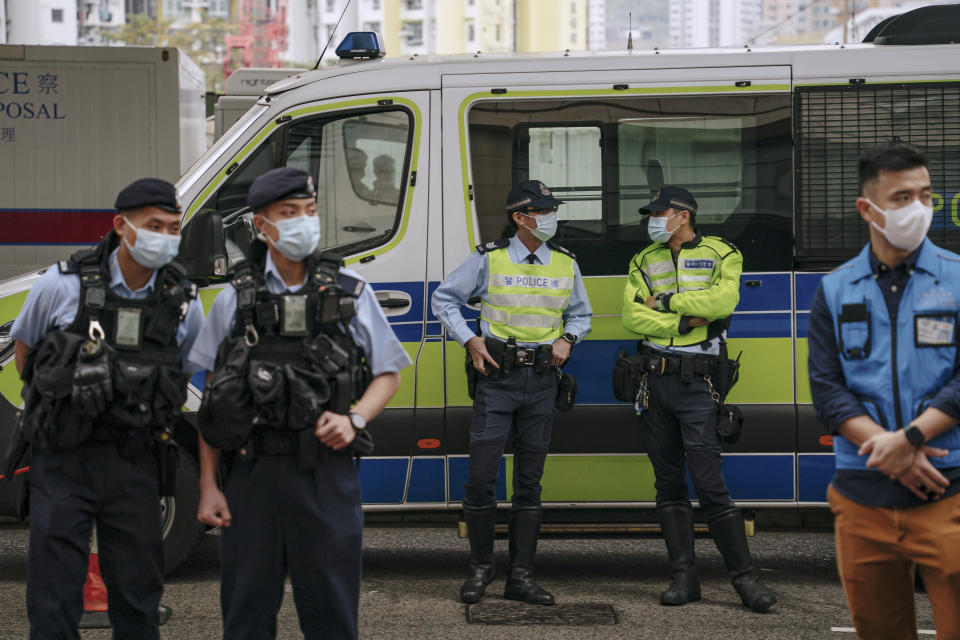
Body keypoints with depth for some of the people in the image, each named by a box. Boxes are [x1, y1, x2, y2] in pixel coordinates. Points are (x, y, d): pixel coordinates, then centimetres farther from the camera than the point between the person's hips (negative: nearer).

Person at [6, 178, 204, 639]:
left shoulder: (184, 304, 0)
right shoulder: (62, 284, -7)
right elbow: (23, 347, 11)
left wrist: (153, 417, 8)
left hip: (136, 462, 2)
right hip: (64, 457, -2)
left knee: (138, 593, 8)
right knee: (54, 594, -1)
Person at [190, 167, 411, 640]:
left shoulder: (350, 293, 6)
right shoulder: (234, 300, 6)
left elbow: (389, 374, 10)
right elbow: (212, 402, 8)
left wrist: (354, 418, -10)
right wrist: (208, 487, 3)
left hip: (327, 473, 0)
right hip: (253, 472, 0)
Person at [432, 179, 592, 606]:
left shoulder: (565, 264, 8)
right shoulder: (489, 259, -2)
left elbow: (580, 314, 22)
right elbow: (444, 299, 7)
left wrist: (567, 338, 2)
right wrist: (470, 340, -4)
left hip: (541, 380, 3)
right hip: (498, 377, -3)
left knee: (529, 482, 6)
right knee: (481, 476, -6)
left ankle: (521, 576, 11)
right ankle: (481, 567, 11)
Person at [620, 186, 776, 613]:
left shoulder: (720, 254, 2)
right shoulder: (645, 261, 12)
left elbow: (723, 300, -17)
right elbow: (633, 316, -2)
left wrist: (668, 301, -10)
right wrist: (683, 322, -13)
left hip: (696, 383, -5)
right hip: (655, 383, 5)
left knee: (709, 484, -9)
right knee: (669, 484, 6)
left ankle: (745, 576, 0)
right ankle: (684, 577, 12)